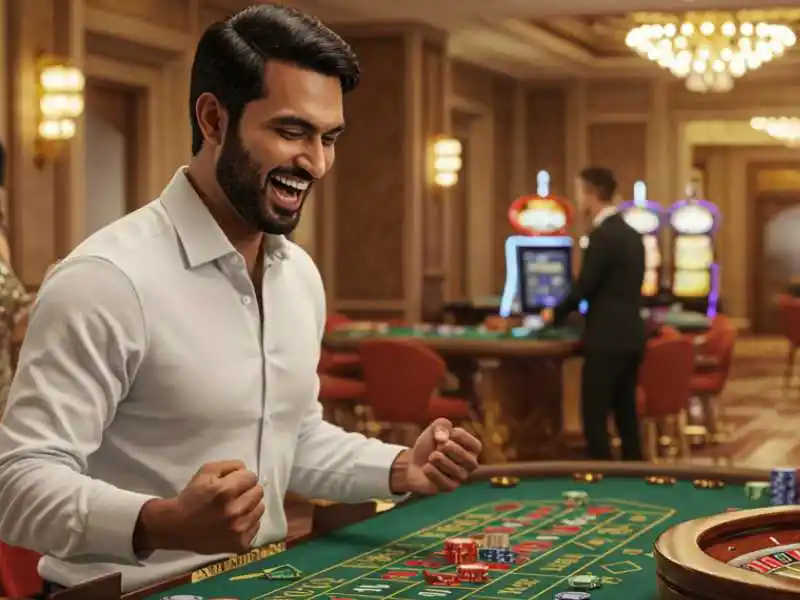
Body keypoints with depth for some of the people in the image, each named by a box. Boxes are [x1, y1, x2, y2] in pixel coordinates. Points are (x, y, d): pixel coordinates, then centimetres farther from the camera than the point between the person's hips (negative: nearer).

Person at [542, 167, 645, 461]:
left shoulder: (603, 235, -14)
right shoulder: (632, 235, 14)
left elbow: (584, 285, -15)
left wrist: (556, 314, 3)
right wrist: (573, 310, 29)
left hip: (607, 339, -9)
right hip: (630, 336, 9)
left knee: (594, 418, -5)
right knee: (626, 414, 12)